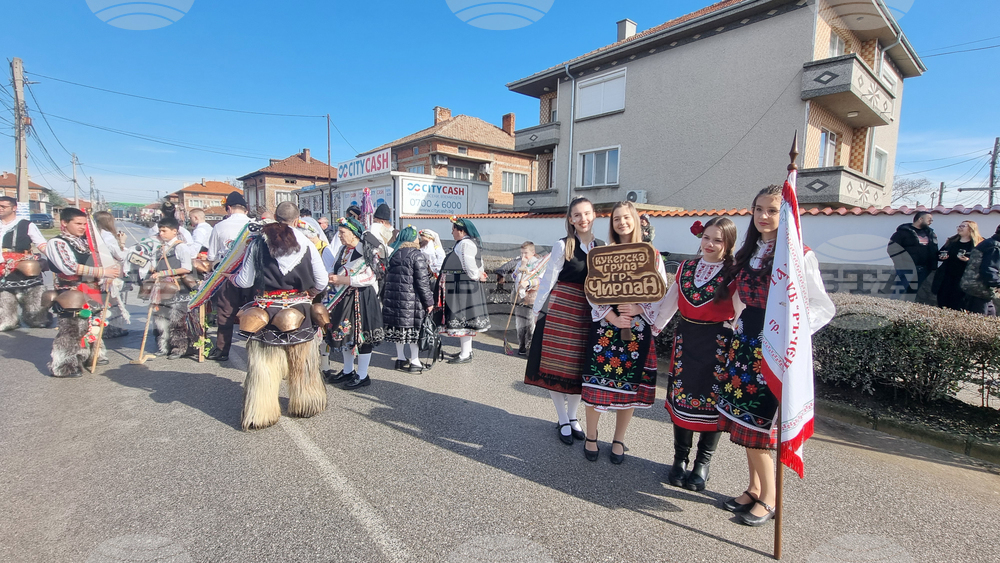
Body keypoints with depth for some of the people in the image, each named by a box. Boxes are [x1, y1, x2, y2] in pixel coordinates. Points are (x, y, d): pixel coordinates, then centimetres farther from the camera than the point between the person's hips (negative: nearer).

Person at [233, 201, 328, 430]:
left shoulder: (257, 243, -4)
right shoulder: (306, 243, -5)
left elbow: (245, 281, 0)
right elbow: (322, 282, -2)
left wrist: (233, 278, 22)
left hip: (264, 311, 0)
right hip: (299, 311, 1)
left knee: (263, 364, 9)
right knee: (302, 362, 16)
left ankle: (260, 413, 17)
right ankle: (304, 404, 31)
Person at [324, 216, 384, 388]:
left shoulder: (366, 251, -13)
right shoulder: (344, 249, 11)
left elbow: (368, 277, -20)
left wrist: (341, 280, -20)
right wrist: (333, 277, -2)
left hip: (362, 298, -8)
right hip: (345, 297, 8)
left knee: (361, 335, 0)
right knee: (345, 333, 15)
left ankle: (362, 376, 13)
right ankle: (348, 371, 32)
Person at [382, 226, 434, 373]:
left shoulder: (392, 254, 10)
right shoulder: (416, 255, -10)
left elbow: (387, 278, 16)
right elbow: (422, 281, -13)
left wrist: (384, 298, 24)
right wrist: (429, 302, -8)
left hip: (392, 298, 6)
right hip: (411, 300, -6)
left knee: (398, 328, 14)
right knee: (414, 328, 2)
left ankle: (400, 359, 23)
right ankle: (415, 362, 7)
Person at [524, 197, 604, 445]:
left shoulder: (602, 247, 6)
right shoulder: (563, 246, -8)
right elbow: (549, 279, -5)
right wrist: (537, 309, -3)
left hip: (587, 314, 4)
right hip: (560, 311, -4)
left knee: (580, 368, 12)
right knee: (556, 366, 3)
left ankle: (572, 416, 30)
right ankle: (563, 421, 21)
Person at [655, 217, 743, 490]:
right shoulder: (685, 267, 8)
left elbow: (741, 314, -6)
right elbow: (669, 303, 14)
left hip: (718, 343, -4)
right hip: (685, 340, 4)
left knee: (712, 402, 4)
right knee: (681, 398, 8)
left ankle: (702, 464, 22)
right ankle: (680, 459, 25)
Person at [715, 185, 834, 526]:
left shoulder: (800, 257, -10)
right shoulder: (748, 253, 10)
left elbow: (824, 307, -10)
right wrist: (739, 332, 11)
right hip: (745, 343, 7)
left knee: (759, 423, -1)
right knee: (744, 418, 12)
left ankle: (768, 499, 17)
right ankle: (754, 488, 28)